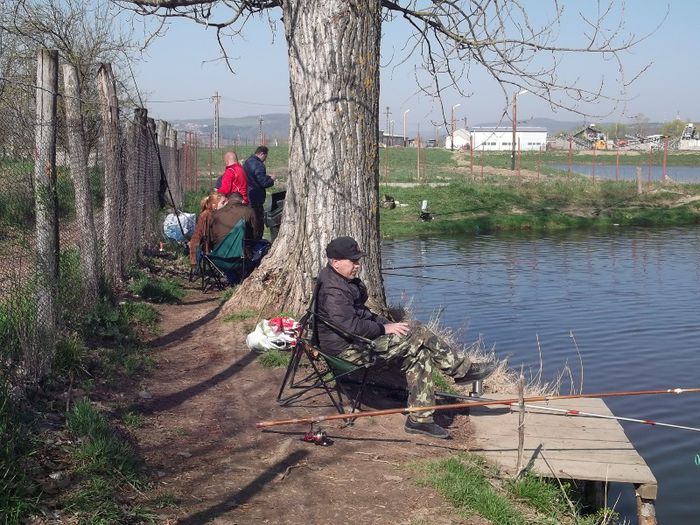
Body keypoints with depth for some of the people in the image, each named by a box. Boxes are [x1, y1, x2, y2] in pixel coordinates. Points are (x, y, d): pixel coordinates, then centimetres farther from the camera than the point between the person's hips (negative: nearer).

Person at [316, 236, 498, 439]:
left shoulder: (344, 280, 14)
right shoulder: (332, 290, -21)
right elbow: (352, 326, -27)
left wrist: (386, 323, 10)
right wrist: (384, 328, -16)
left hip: (359, 337, 11)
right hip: (348, 348, -11)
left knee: (419, 355, -2)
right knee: (419, 335, -15)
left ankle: (420, 419, -1)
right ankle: (465, 369, 0)